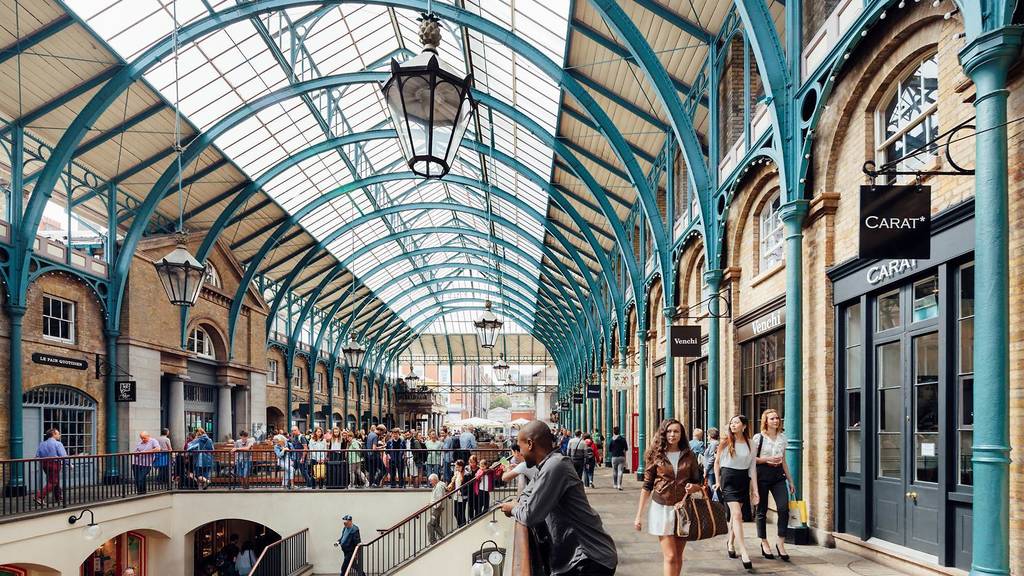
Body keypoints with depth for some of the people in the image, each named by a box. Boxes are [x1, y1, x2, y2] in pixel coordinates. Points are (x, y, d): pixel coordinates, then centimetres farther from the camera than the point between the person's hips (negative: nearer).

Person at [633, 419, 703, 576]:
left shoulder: (689, 456, 6)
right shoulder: (655, 456, -1)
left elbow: (698, 483, 15)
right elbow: (647, 487, 1)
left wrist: (694, 487, -10)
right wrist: (639, 516, -1)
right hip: (662, 508, -3)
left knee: (678, 556, 7)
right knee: (670, 556, -10)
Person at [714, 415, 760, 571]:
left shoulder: (750, 443, 3)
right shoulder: (725, 442, -3)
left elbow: (752, 466, 5)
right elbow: (717, 462, 7)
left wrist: (755, 489, 2)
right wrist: (718, 481, 6)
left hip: (743, 479, 3)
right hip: (729, 478, -3)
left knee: (734, 514, 14)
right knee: (737, 514, -13)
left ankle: (731, 544, 34)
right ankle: (743, 552, -18)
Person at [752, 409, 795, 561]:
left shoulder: (782, 438, 11)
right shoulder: (758, 437, -3)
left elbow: (784, 461, 17)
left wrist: (790, 480, 16)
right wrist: (767, 459, -17)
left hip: (778, 475, 3)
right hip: (762, 475, -3)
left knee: (784, 507, -11)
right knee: (762, 510, 4)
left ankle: (780, 543, -1)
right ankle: (764, 543, 19)